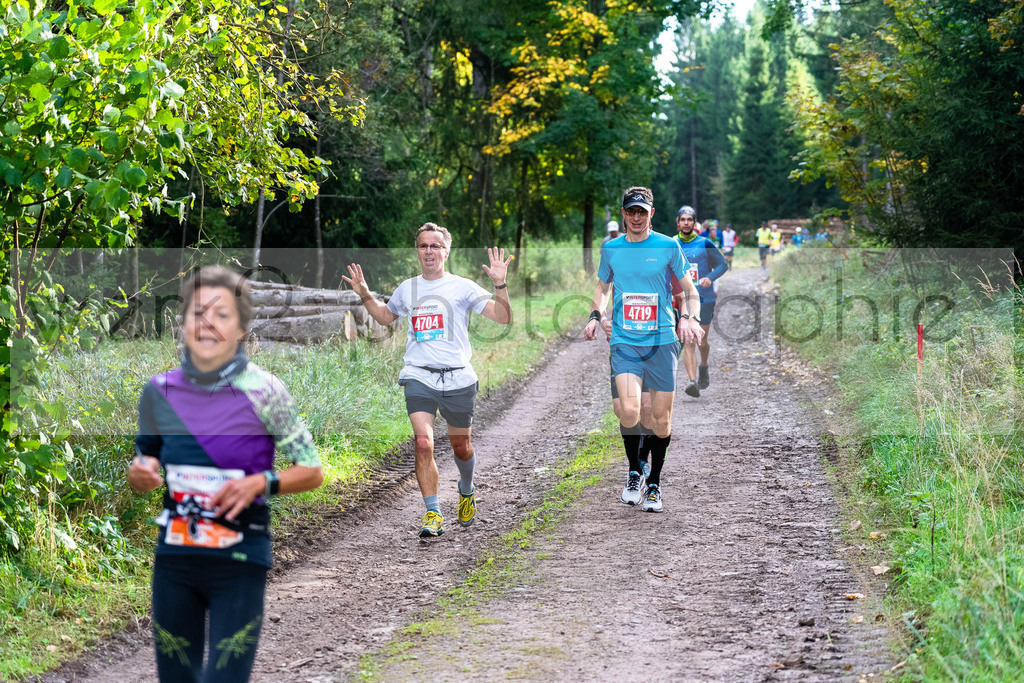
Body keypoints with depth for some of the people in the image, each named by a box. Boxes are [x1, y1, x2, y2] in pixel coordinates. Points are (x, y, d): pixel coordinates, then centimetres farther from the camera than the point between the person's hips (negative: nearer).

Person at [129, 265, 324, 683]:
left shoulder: (263, 392, -12)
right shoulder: (159, 391, -1)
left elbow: (312, 472, -4)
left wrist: (262, 482, -21)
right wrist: (139, 473, -9)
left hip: (240, 563, -3)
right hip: (174, 558, 4)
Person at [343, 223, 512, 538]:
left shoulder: (462, 287, 0)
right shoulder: (407, 289, 10)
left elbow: (503, 317, -5)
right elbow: (386, 316, 31)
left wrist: (500, 284, -18)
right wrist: (365, 295, 16)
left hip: (458, 379, -1)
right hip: (418, 377, 1)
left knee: (461, 446, 13)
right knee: (423, 443, -17)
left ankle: (466, 490, 44)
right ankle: (433, 514, -11)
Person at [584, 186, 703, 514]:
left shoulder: (668, 247, 2)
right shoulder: (611, 249, 8)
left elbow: (690, 290, 9)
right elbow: (602, 287, 24)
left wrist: (690, 318, -11)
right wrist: (595, 316, 5)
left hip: (662, 340, 0)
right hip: (624, 342, 0)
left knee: (661, 418, 2)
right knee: (629, 410, -18)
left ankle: (654, 484, 21)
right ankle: (634, 471, 6)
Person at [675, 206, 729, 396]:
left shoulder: (705, 244, -1)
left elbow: (722, 264, 4)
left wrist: (710, 278, -13)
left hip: (704, 300, 0)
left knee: (701, 342, 9)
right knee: (688, 342, -13)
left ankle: (703, 368, 41)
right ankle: (693, 382, -20)